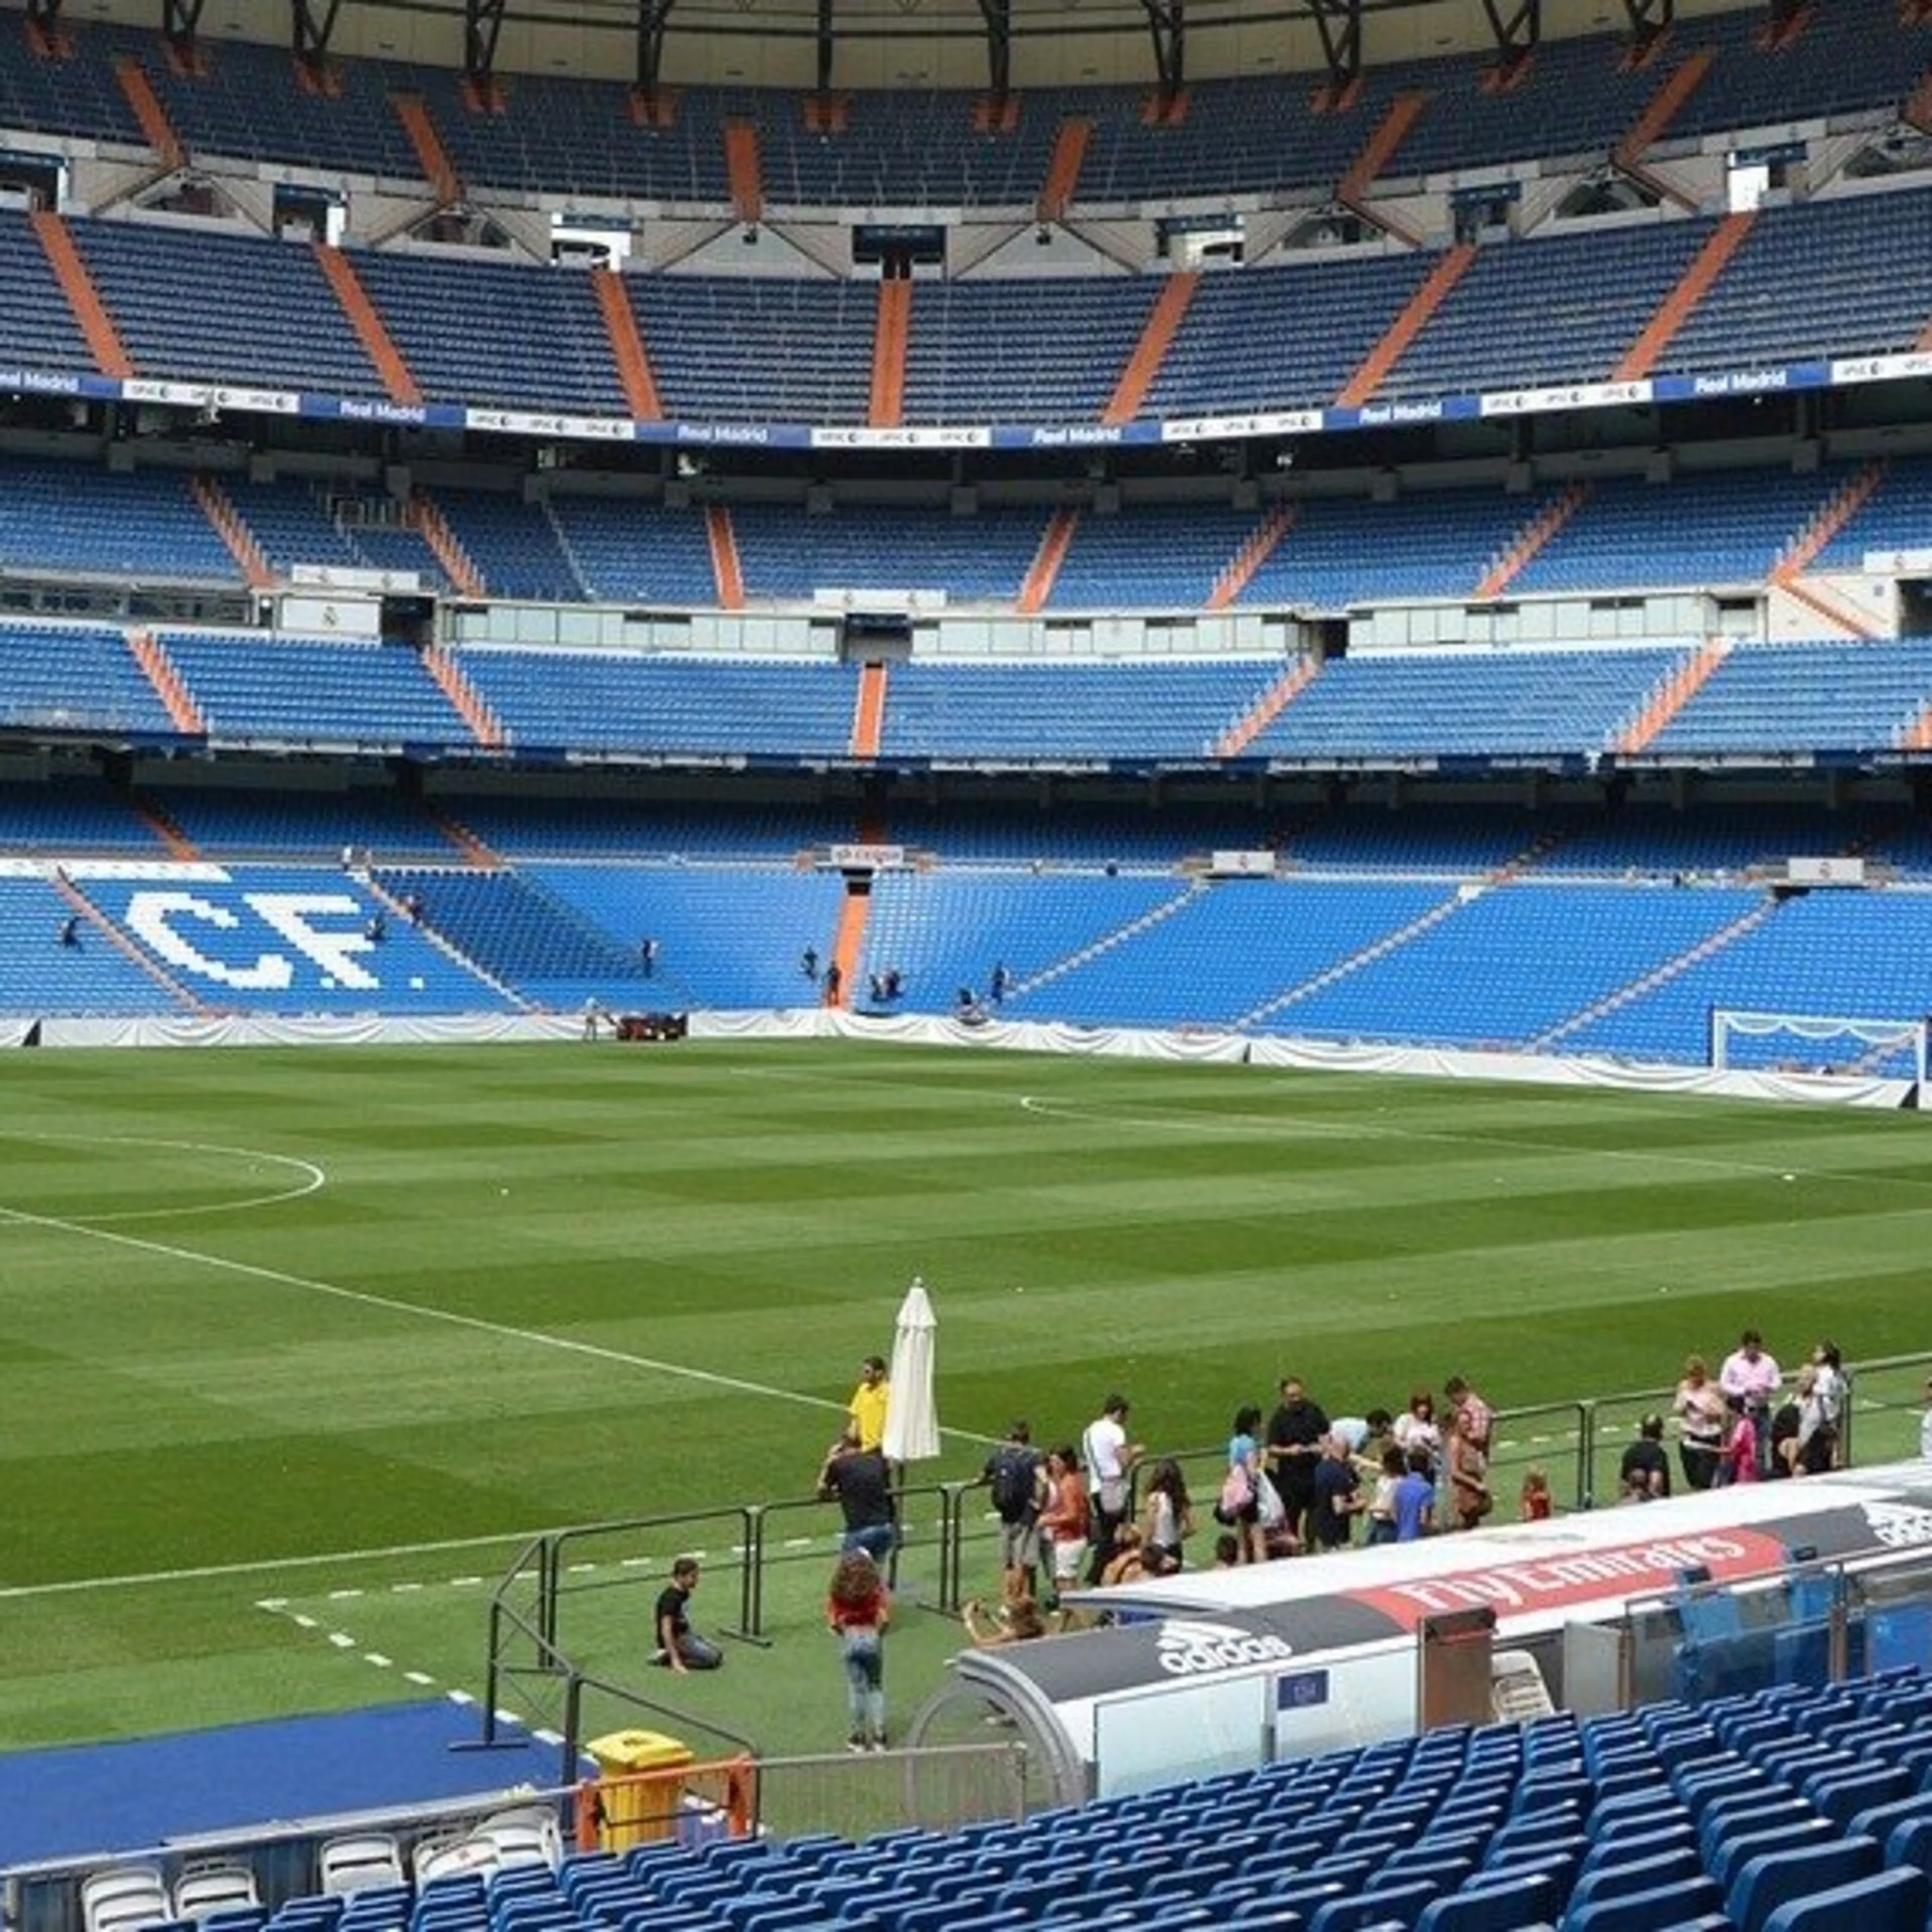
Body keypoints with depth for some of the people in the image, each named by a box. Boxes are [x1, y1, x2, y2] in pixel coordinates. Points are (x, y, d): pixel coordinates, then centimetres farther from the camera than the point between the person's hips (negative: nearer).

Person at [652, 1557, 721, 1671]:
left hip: (685, 1634, 9)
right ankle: (669, 1656, -8)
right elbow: (666, 1630, -27)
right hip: (675, 1640, -9)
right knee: (712, 1658, -17)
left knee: (718, 1654, 10)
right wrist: (675, 1659, -29)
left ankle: (670, 1655, 7)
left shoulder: (684, 1593, 4)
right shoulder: (671, 1598, -24)